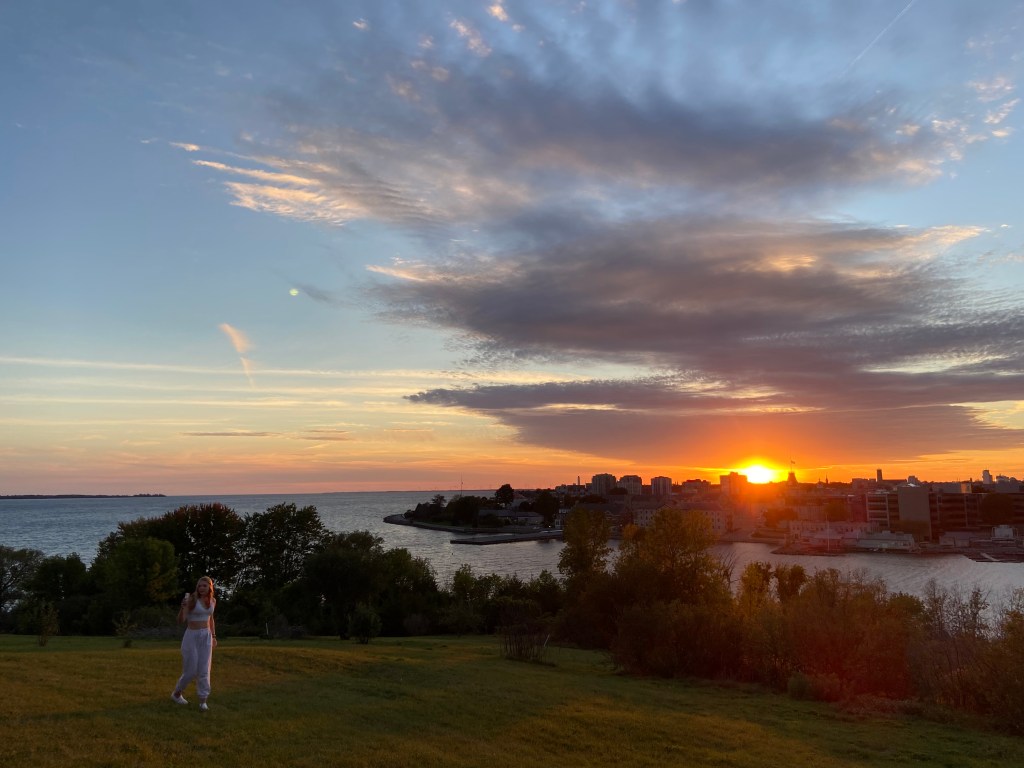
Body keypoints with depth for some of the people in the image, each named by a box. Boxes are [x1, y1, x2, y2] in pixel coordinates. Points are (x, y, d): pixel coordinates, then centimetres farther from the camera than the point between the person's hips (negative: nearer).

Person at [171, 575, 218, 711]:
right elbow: (180, 621, -19)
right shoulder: (191, 599, -13)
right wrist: (183, 606, -37)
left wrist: (213, 637, 14)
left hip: (206, 637, 4)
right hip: (191, 636, -4)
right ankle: (176, 694, 29)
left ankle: (203, 701, 2)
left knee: (204, 670, -3)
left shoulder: (212, 600, 4)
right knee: (190, 671, 2)